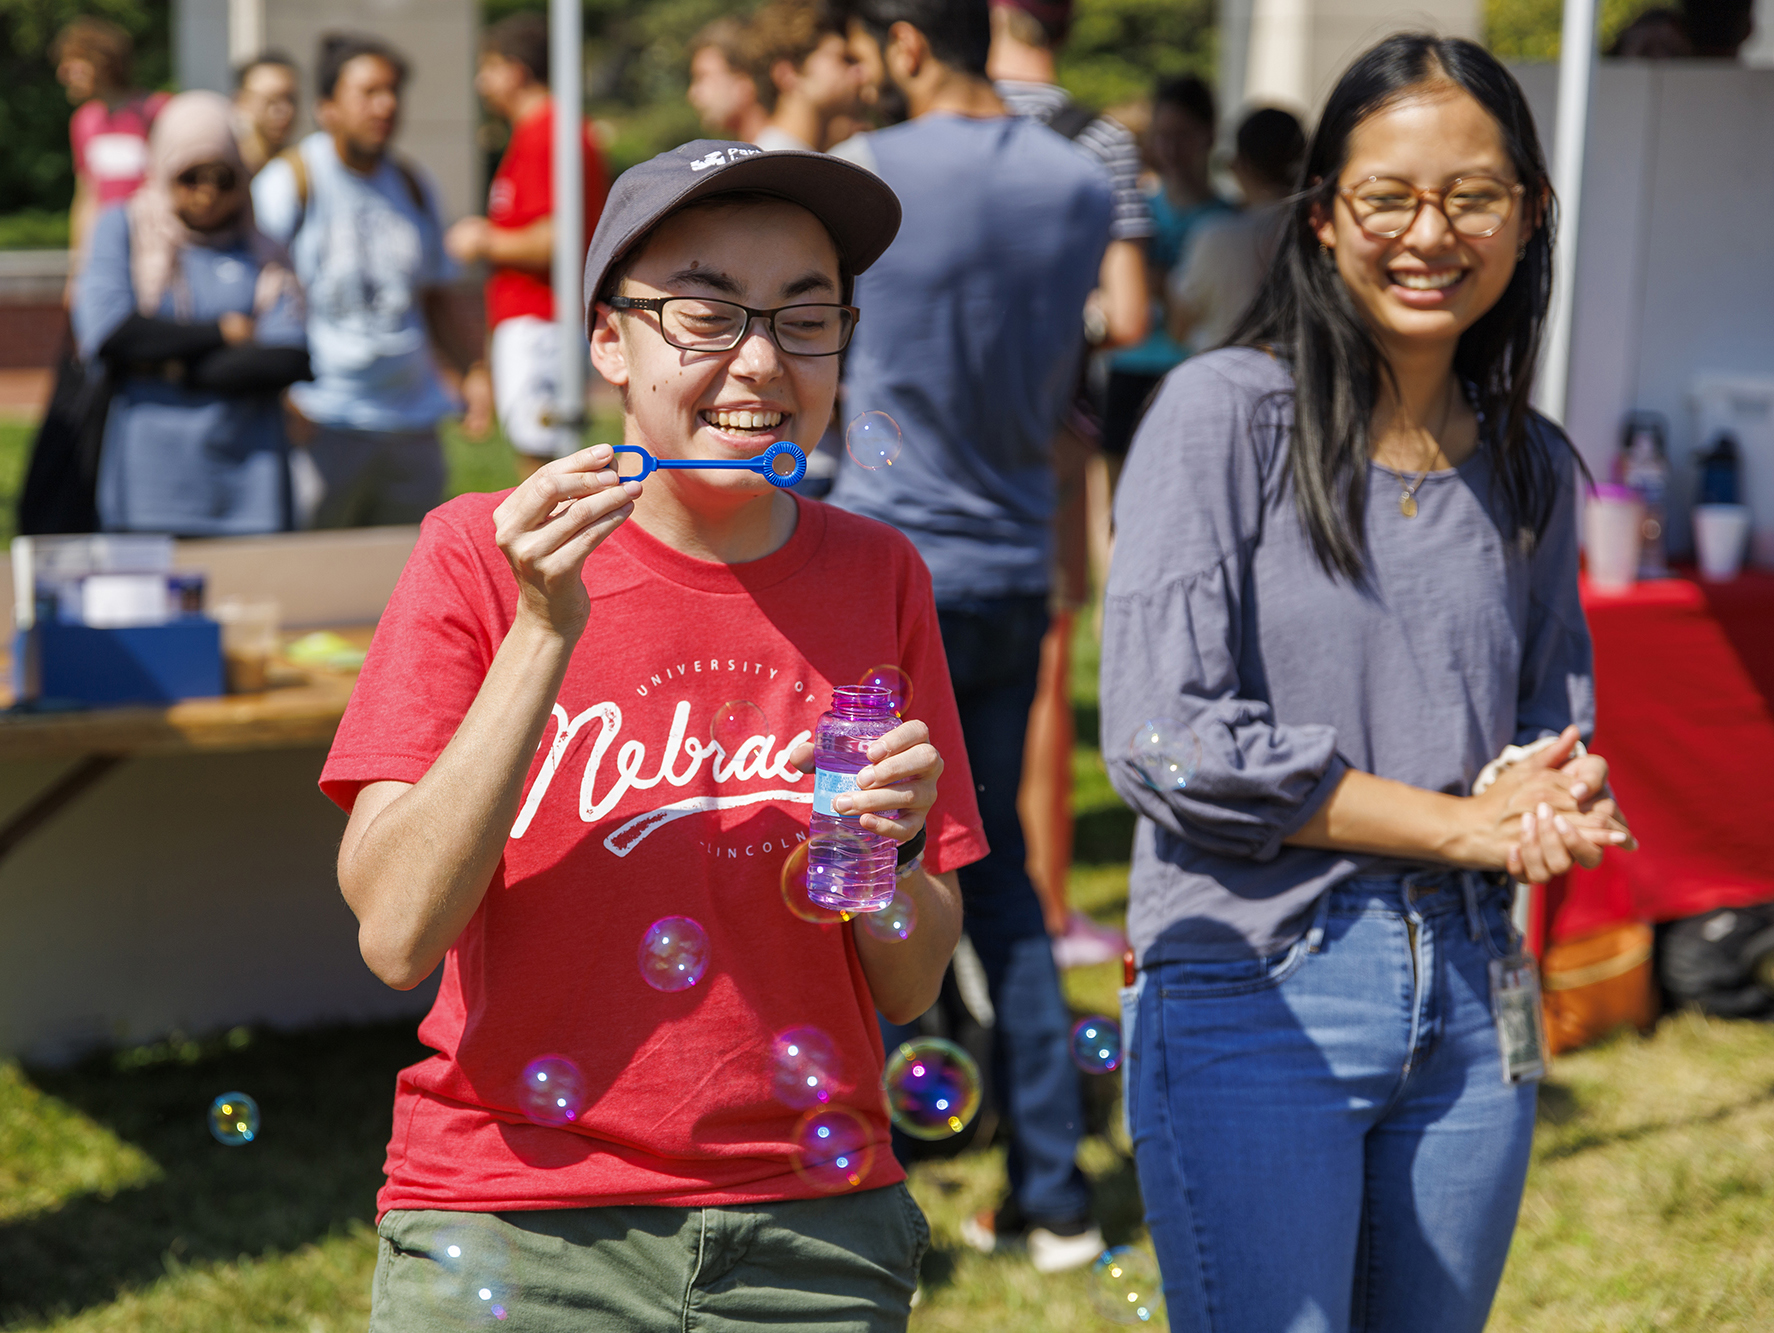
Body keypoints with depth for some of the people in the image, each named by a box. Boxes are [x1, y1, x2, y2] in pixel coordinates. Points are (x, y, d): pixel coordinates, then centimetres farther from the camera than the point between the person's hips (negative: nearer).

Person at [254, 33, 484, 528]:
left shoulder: (412, 186, 16)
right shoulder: (292, 179, -3)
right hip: (323, 425, -6)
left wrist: (475, 373, 8)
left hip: (412, 422, 6)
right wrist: (280, 394, -19)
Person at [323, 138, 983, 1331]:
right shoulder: (483, 553, -5)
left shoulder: (878, 578, 1)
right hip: (514, 1230, -2)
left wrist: (885, 849, -17)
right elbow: (396, 937, -15)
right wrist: (544, 633, -20)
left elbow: (913, 987, 3)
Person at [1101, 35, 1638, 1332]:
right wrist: (1463, 824, -12)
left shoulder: (1530, 464, 11)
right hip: (1253, 995, -5)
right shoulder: (1223, 412, -6)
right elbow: (1164, 736, -14)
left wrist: (1558, 799, -5)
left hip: (1472, 1005, 6)